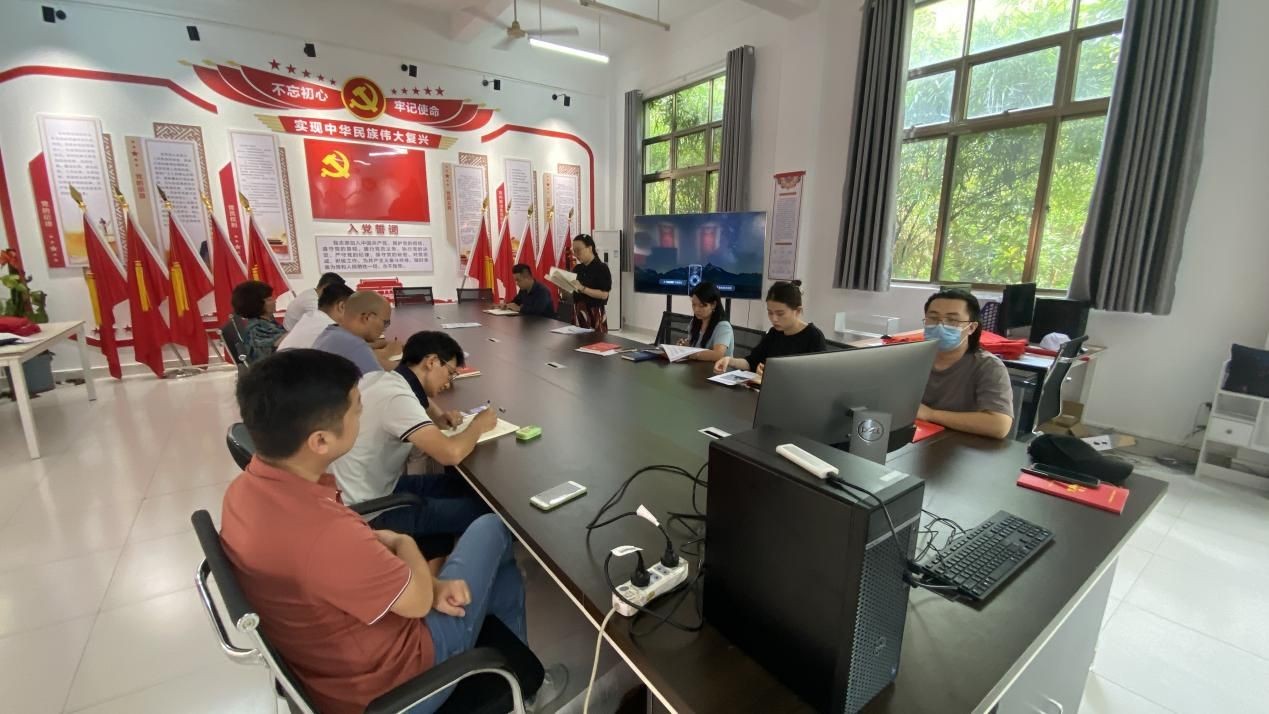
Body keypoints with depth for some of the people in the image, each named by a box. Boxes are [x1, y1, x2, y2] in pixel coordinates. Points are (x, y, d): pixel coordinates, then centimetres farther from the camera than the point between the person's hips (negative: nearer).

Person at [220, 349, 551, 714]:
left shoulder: (246, 489, -11)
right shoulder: (323, 535, -40)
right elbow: (418, 601, -22)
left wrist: (430, 582, -7)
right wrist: (402, 543, -3)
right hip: (387, 682, -7)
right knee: (494, 530, 7)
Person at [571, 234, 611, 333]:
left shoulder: (601, 268, -9)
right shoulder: (578, 268, 11)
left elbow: (604, 294, -16)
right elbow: (574, 289, 15)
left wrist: (583, 289, -24)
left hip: (594, 312, -6)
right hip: (578, 311, 6)